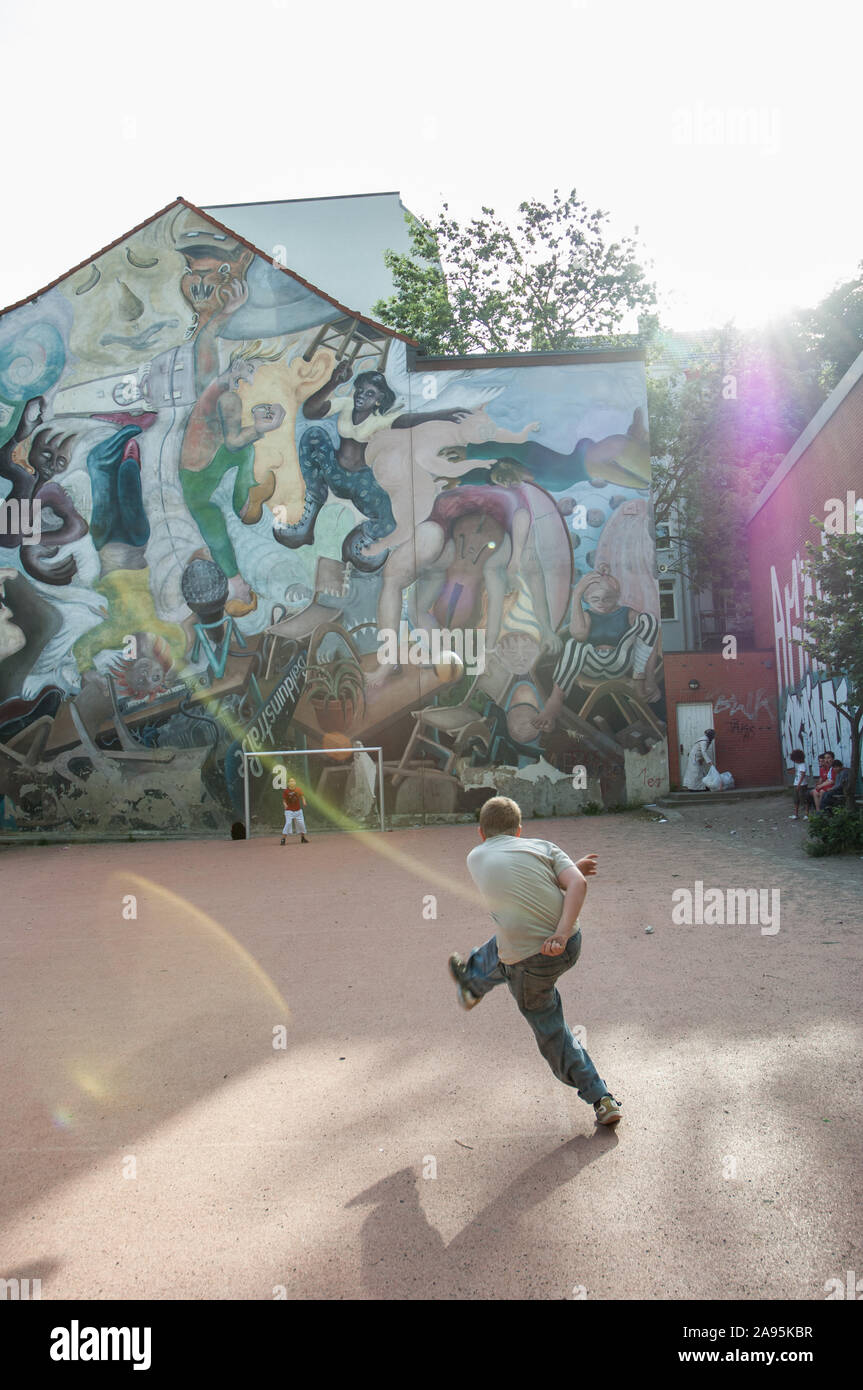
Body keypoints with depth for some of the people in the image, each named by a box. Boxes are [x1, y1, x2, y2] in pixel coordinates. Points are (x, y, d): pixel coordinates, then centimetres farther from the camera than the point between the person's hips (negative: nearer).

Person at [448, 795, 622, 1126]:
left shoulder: (476, 858, 6)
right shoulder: (543, 847, 4)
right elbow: (577, 883, -12)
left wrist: (572, 868, 18)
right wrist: (562, 934, -17)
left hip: (533, 964, -5)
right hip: (570, 944, 6)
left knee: (551, 1031, 22)